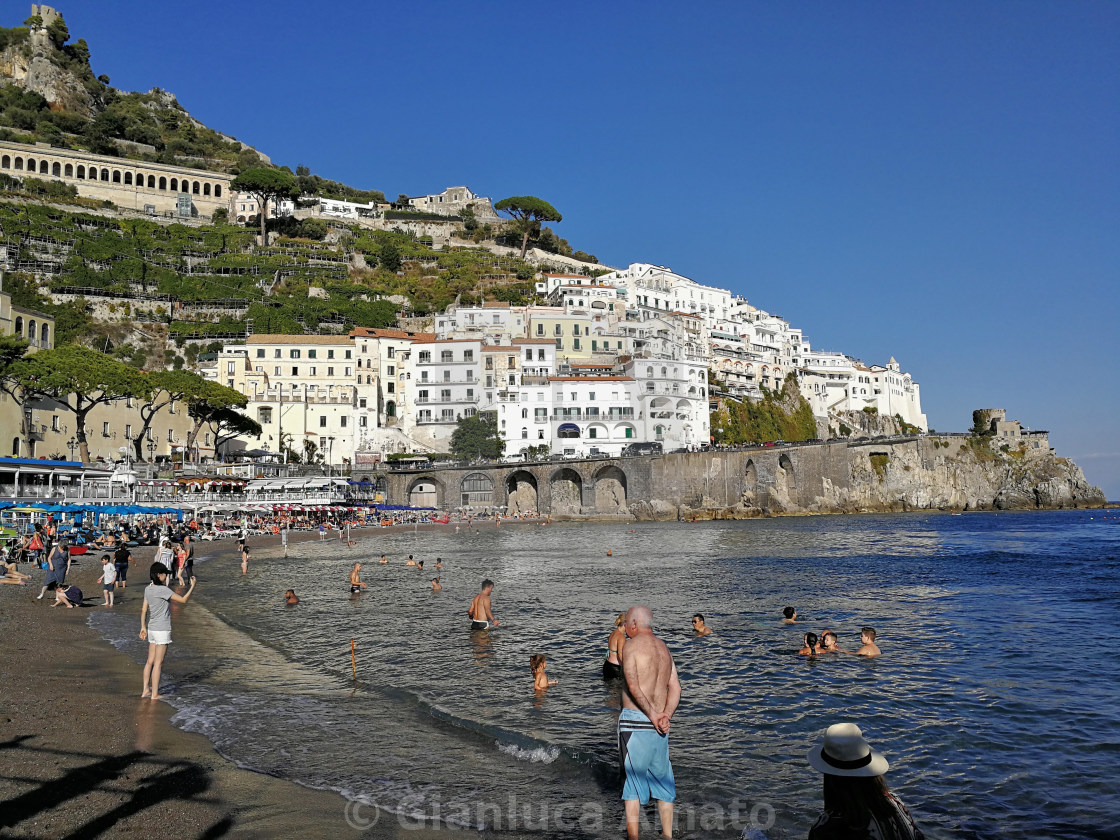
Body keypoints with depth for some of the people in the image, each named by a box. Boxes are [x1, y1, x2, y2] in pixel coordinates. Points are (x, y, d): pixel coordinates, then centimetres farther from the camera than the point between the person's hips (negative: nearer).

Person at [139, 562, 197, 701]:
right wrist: (192, 586, -8)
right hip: (162, 630, -8)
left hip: (151, 629, 8)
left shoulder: (148, 589, 5)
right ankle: (154, 694, 6)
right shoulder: (163, 590, -18)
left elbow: (144, 610, 10)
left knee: (150, 661, 16)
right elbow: (183, 600, -18)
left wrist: (143, 627, 16)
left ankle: (146, 690, 23)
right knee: (158, 663, 0)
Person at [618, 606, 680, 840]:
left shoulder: (631, 646, -6)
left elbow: (633, 685, -18)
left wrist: (652, 714, -14)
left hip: (634, 717, -6)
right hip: (658, 725, 6)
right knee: (662, 778, 15)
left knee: (632, 778, 2)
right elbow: (675, 687, 4)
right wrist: (665, 715, -6)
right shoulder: (664, 648, 13)